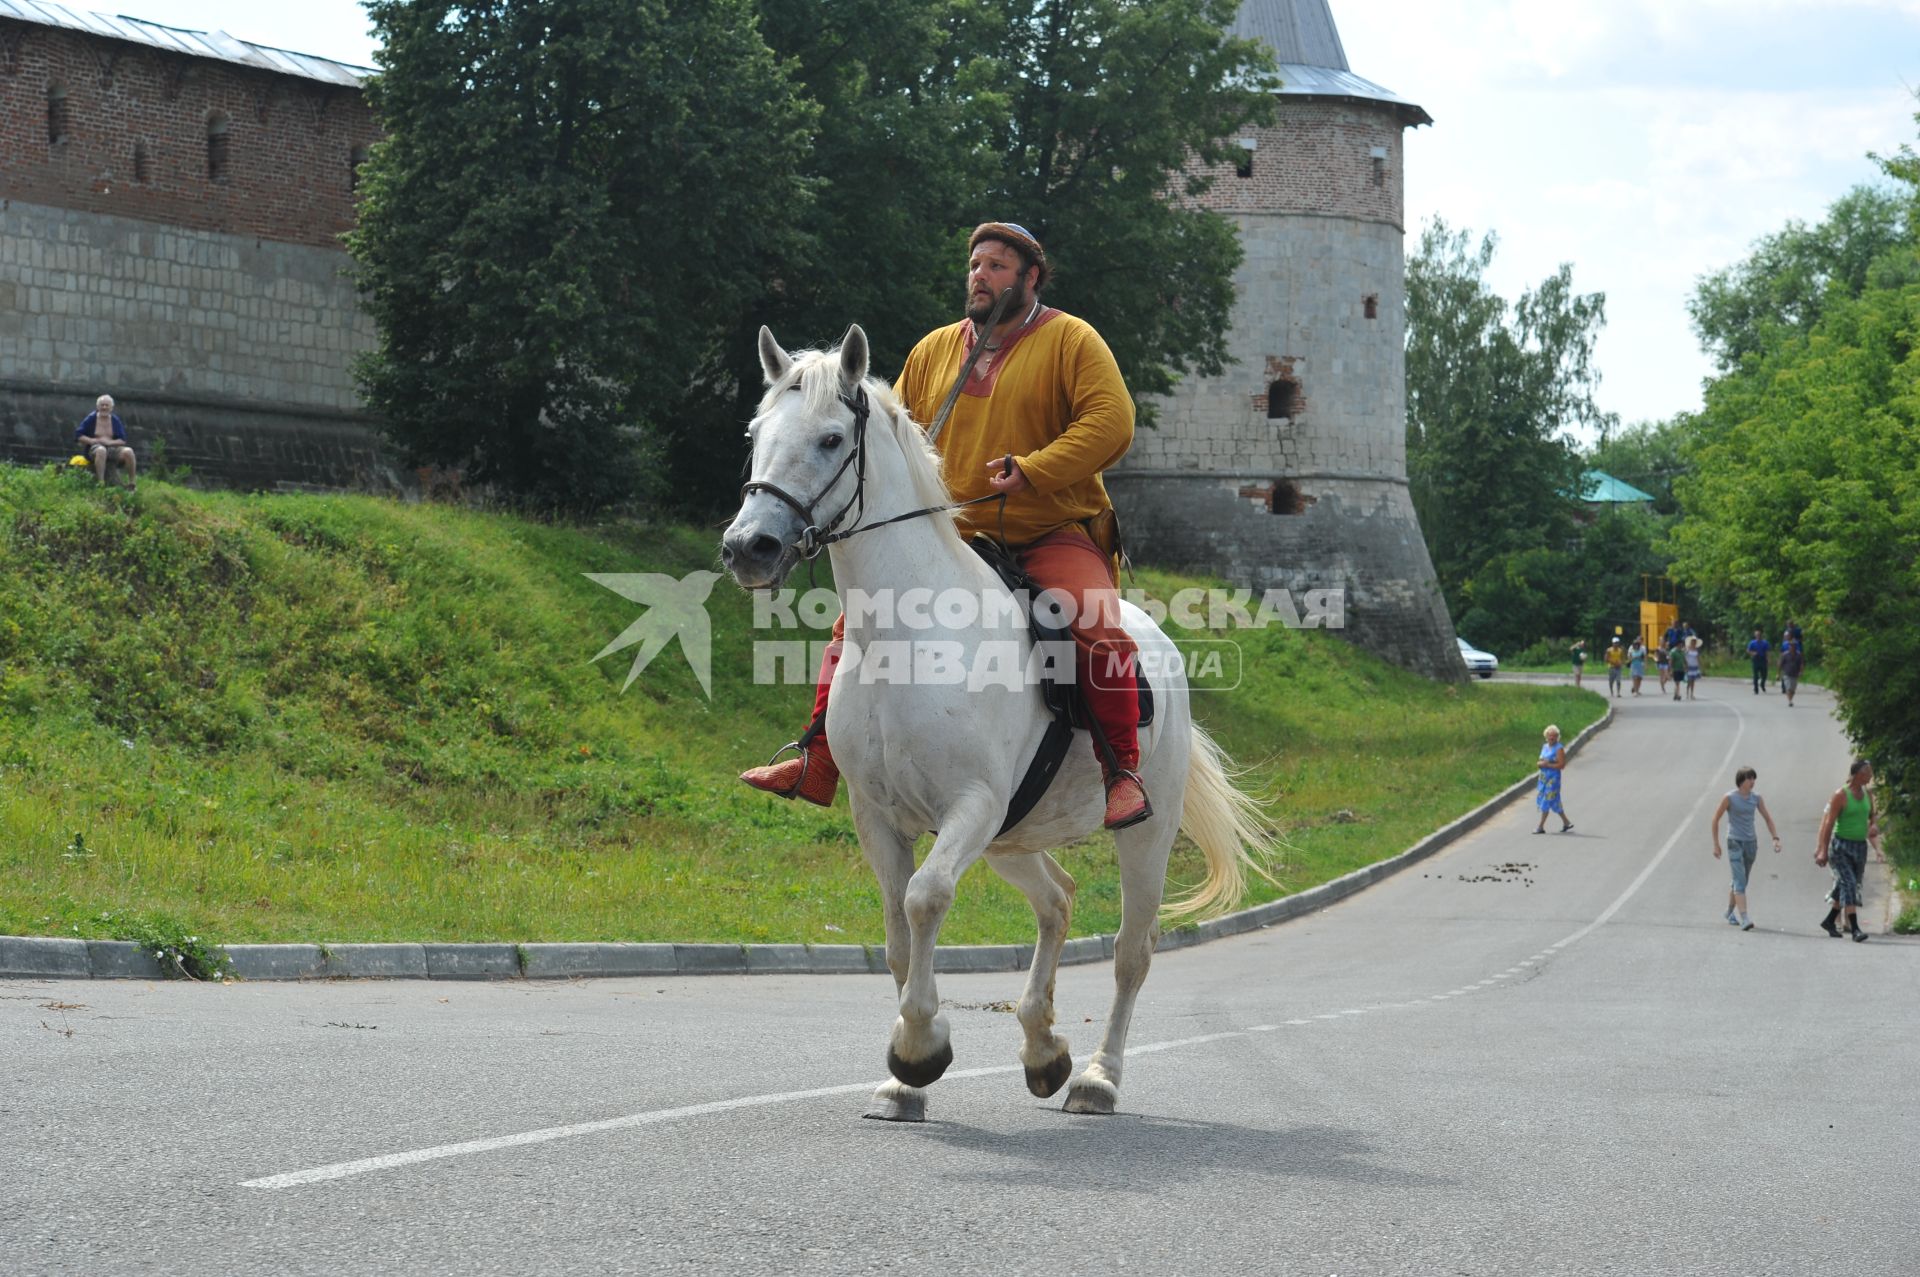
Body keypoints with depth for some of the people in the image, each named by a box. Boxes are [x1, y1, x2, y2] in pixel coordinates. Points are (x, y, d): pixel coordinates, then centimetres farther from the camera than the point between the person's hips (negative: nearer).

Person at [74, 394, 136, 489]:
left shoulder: (115, 420, 10)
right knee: (101, 450, -42)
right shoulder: (91, 419, 4)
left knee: (128, 451, -28)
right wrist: (92, 440, -15)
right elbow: (78, 436, 1)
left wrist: (109, 442, -15)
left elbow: (123, 440, 4)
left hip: (112, 448, 3)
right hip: (93, 449, -3)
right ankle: (101, 483, -45)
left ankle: (131, 483, -18)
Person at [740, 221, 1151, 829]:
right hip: (953, 540, 5)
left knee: (1098, 627, -31)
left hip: (1052, 534, -5)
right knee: (859, 618, -3)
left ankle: (1123, 773, -19)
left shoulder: (1070, 341, -1)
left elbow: (1111, 422, -13)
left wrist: (1032, 472, -22)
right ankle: (817, 763, 1)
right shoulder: (934, 350, 14)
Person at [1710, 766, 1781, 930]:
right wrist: (1716, 844, -2)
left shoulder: (1756, 798, 5)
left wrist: (1775, 838, -1)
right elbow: (1716, 819, -1)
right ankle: (1744, 918, -23)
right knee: (1740, 881, -15)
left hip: (1751, 842, 5)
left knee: (1741, 881, 15)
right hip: (1735, 842, -5)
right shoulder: (1729, 798, -7)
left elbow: (1767, 818, 11)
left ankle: (1730, 912, 34)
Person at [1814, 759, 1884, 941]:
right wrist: (1824, 851, -13)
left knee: (1849, 887, 13)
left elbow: (1872, 817, 22)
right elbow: (1829, 823, -11)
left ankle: (1829, 921, 31)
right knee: (1848, 884, -17)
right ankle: (1854, 928, -23)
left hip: (1860, 846, 7)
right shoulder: (1841, 795, -11)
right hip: (1841, 846, -7)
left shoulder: (1867, 795, 8)